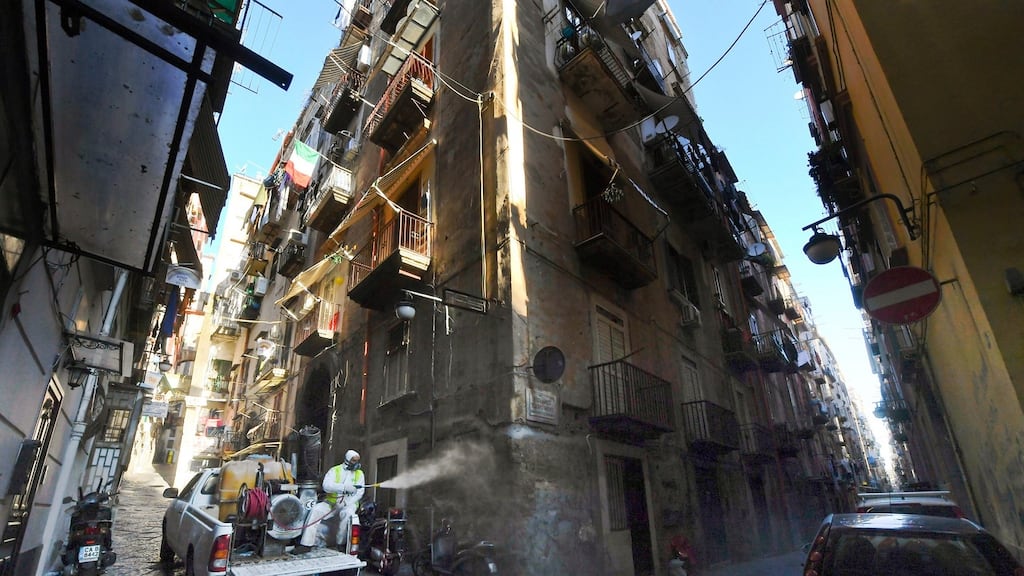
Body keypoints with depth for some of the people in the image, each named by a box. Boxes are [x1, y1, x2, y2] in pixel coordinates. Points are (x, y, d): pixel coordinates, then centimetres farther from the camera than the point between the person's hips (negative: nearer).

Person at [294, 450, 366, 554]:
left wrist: (346, 502, -21)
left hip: (349, 503, -1)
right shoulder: (334, 470, 2)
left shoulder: (359, 473, 6)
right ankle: (306, 544, -18)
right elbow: (327, 486, -16)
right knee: (316, 510, -23)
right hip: (331, 501, 1)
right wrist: (345, 487, -29)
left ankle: (341, 543, -15)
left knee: (347, 513, -33)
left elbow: (359, 492, -4)